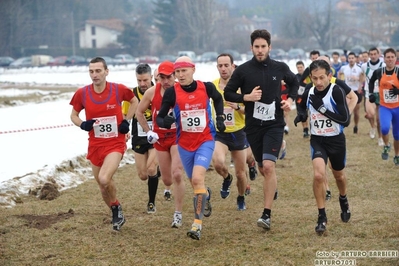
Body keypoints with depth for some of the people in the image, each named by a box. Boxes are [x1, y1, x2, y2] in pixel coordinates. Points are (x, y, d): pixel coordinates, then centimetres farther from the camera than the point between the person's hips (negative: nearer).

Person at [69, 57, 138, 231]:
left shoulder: (118, 90, -9)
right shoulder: (82, 93, -5)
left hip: (115, 143, -4)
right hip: (95, 145, 4)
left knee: (104, 179, -25)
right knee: (103, 186, 11)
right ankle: (117, 215, 35)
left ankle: (117, 208, 3)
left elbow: (134, 101, 12)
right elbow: (73, 115, 10)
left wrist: (126, 121, -1)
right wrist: (82, 124, -12)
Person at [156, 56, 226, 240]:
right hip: (184, 144, 2)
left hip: (205, 141, -2)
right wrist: (165, 121, -31)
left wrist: (220, 117, 5)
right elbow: (160, 118, -9)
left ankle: (197, 223, -16)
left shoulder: (206, 87, -7)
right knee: (195, 183, 15)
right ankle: (206, 194, 53)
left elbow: (218, 99, 16)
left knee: (197, 179, -21)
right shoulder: (172, 92, -10)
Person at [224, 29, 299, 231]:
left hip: (274, 124, -2)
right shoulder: (243, 70, -3)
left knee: (269, 166, -17)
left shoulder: (280, 68, 1)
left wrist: (290, 99, 3)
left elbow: (293, 82, 21)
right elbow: (228, 93, 3)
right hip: (253, 126, 2)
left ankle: (267, 214, -16)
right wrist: (247, 97, -13)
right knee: (263, 169, 9)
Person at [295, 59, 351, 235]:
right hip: (317, 140, 1)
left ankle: (343, 201, 55)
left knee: (338, 175, 22)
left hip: (336, 140, -1)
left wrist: (323, 109, -30)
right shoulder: (308, 93, -8)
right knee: (318, 175, -21)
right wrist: (301, 115, -8)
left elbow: (346, 120, -25)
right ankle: (322, 217, -8)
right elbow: (302, 108, 15)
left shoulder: (337, 91, -21)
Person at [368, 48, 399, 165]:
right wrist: (371, 93, 7)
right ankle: (386, 147, 5)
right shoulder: (378, 72, -4)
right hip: (384, 107, 0)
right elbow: (371, 81, 18)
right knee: (385, 128, -25)